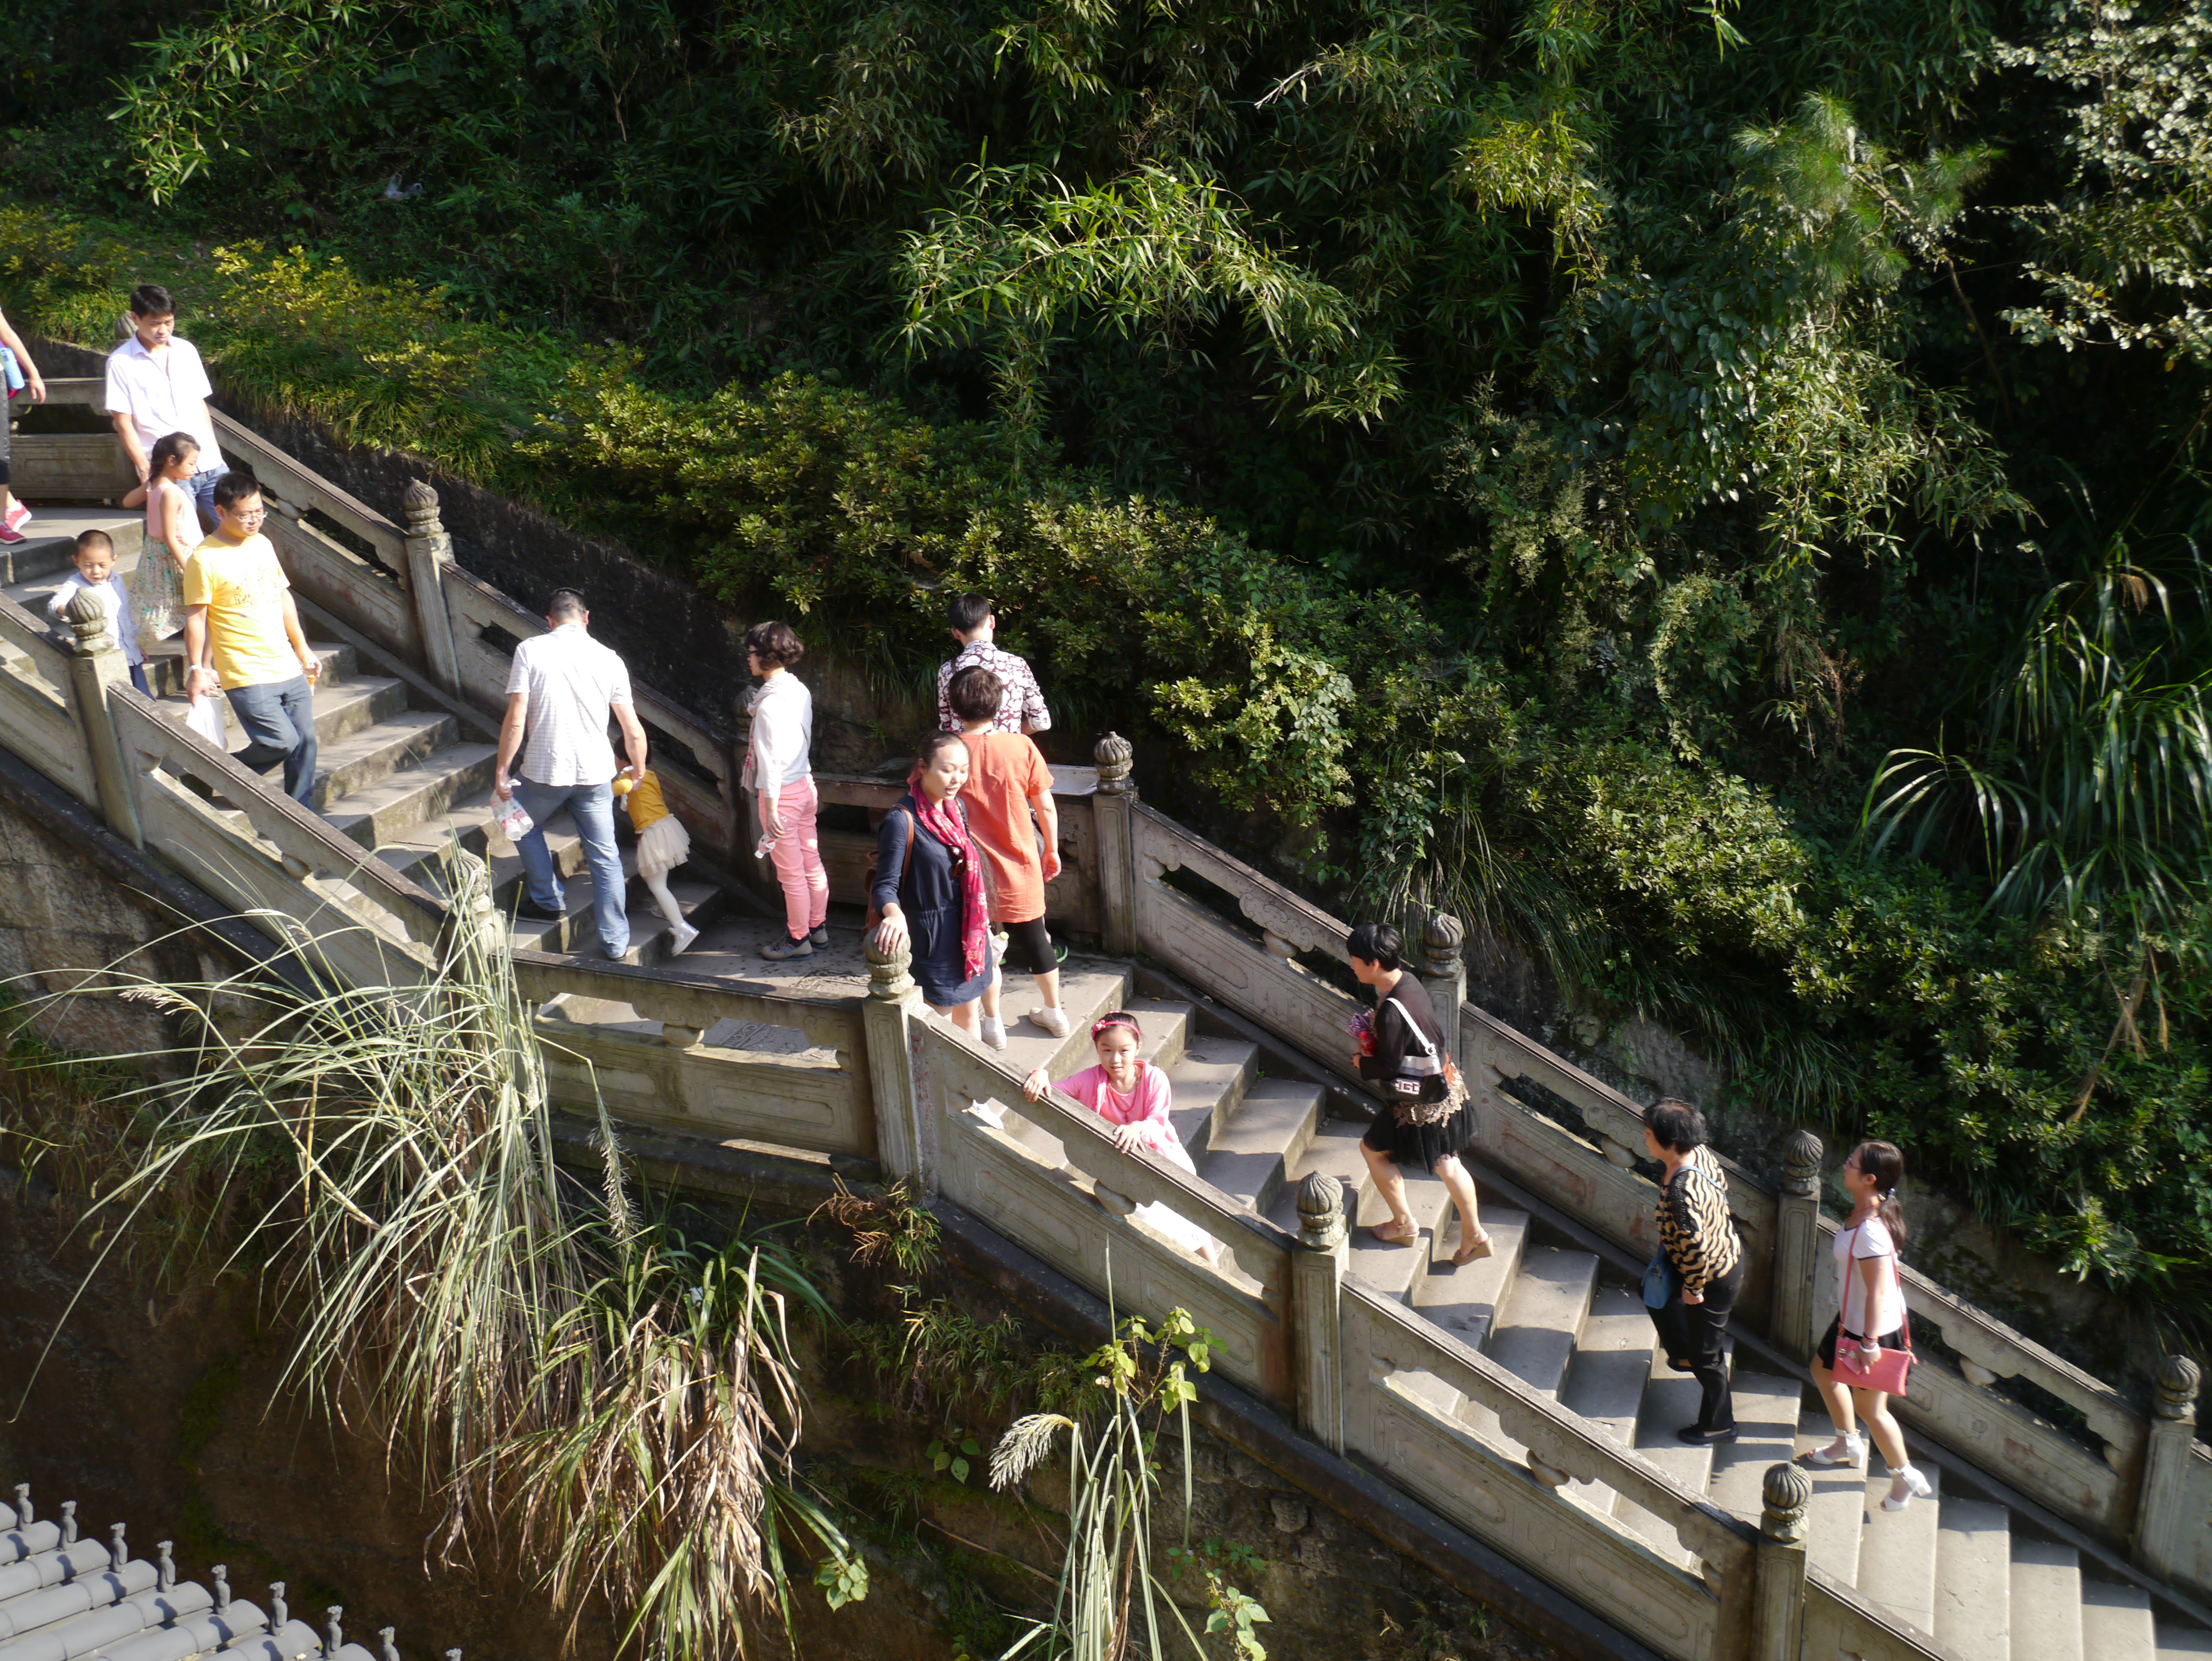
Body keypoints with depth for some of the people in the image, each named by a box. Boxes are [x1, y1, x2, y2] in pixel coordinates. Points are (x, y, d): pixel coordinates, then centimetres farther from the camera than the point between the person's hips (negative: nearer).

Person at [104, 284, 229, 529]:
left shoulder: (186, 351, 12)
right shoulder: (121, 363, -2)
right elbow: (123, 423, -3)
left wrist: (217, 453, 14)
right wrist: (145, 469, -10)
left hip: (211, 465, 5)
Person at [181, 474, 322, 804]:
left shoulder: (262, 544, 10)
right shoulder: (204, 559, -10)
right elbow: (195, 618, -8)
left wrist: (303, 650, 21)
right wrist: (196, 669, -9)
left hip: (288, 666, 7)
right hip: (247, 676, -6)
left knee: (305, 742, 4)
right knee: (282, 741, -13)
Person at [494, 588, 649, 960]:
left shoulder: (530, 650, -6)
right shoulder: (608, 659, 1)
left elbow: (515, 721, -10)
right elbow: (634, 732, 2)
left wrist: (502, 769, 0)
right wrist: (638, 770, 20)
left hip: (545, 771, -2)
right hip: (596, 773, 2)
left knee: (524, 826, 28)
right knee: (604, 856, 10)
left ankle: (548, 901, 32)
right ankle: (616, 941, 13)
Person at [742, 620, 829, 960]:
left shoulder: (770, 704, -23)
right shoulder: (800, 690, 2)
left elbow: (770, 760, -22)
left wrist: (771, 808, -17)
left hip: (783, 793, -8)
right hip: (805, 785, 8)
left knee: (791, 872, 5)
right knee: (811, 862, 18)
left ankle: (798, 939, 17)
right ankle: (818, 928, 30)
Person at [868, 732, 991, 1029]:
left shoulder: (956, 807, 2)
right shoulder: (902, 821, -21)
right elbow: (886, 885, -20)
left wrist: (981, 926, 18)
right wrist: (894, 914, -42)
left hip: (967, 929, 7)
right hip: (931, 935, -7)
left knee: (967, 1015, 20)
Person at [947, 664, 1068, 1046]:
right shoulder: (1022, 746, -11)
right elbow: (1046, 806, -5)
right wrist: (1052, 849, 10)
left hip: (976, 869, -2)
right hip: (1022, 865, 2)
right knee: (1035, 939, 19)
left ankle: (993, 1025, 22)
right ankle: (1055, 1013, 33)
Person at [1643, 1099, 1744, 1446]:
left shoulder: (1680, 1190, -38)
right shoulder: (1701, 1154, -10)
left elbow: (1696, 1246, -35)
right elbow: (1722, 1189, 9)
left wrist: (1693, 1289, -18)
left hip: (1715, 1279, -9)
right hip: (1730, 1255, 9)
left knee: (1706, 1356, 11)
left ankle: (1718, 1424, 32)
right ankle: (1685, 1353, 53)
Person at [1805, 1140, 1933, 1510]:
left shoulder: (1870, 1230, -34)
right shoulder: (1864, 1212, -5)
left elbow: (1877, 1291, -30)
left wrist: (1870, 1343, -23)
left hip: (1873, 1329, -10)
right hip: (1852, 1319, 10)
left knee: (1869, 1406, 7)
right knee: (1824, 1369, 27)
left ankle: (1907, 1479, 26)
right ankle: (1849, 1445, 46)